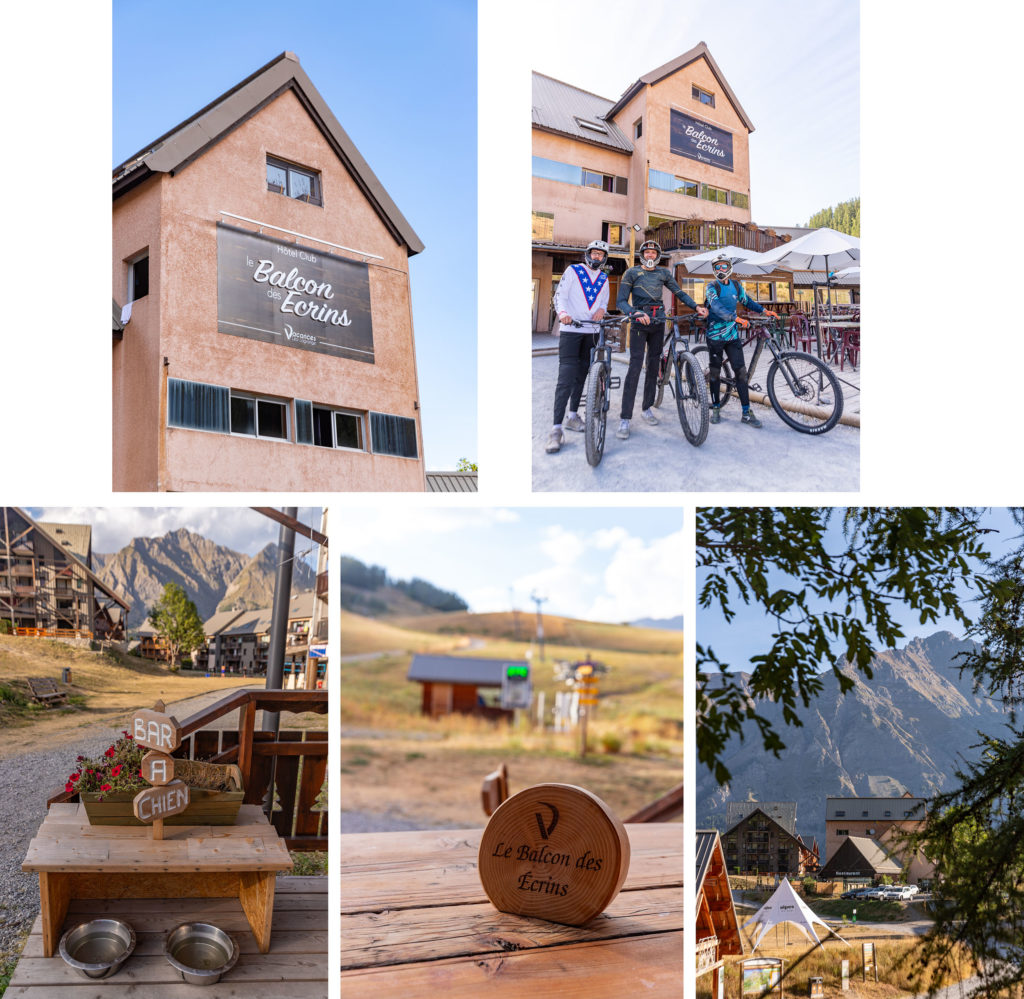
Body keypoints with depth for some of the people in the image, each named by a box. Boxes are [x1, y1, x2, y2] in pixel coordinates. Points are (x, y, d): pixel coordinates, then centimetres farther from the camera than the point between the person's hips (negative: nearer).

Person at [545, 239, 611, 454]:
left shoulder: (603, 279, 16)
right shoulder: (573, 271, 2)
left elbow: (604, 300, 19)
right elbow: (560, 295, -3)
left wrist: (602, 309, -6)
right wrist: (563, 312, -24)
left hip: (591, 331, 5)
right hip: (570, 330, -5)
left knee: (581, 375, 10)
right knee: (566, 377, -14)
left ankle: (573, 416, 23)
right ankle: (556, 429, -19)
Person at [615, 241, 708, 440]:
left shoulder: (663, 273, 11)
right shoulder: (632, 273, -1)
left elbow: (679, 292, 11)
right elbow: (621, 302, -8)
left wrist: (696, 306, -6)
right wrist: (635, 313, -27)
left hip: (658, 322, 5)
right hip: (639, 323, -4)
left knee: (653, 366, 7)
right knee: (635, 366, -14)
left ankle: (647, 407, 20)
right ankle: (625, 419, -16)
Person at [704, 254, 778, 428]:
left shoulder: (735, 285, 8)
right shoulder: (712, 287, -8)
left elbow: (746, 301, 24)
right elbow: (716, 307, -25)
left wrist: (765, 310, 14)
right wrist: (736, 318, -38)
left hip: (732, 335, 4)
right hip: (715, 335, -4)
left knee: (741, 371, -4)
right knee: (714, 372, 3)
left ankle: (747, 413, -3)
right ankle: (716, 409, 18)